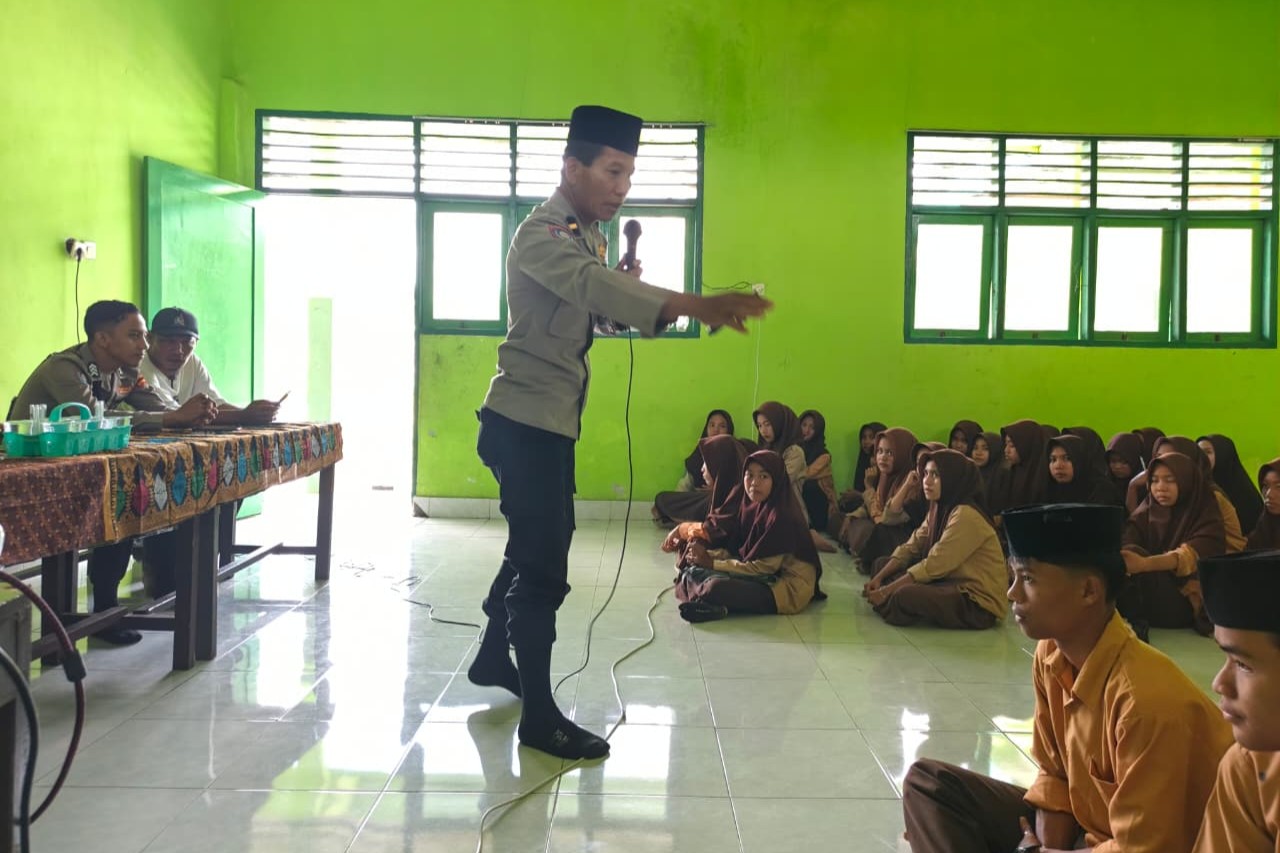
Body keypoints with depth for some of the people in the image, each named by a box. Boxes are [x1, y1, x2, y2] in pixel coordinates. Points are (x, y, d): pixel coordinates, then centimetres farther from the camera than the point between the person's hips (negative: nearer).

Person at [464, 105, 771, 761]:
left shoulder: (588, 236, 14)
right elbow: (594, 286, -37)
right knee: (543, 563, -8)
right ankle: (538, 715, 1)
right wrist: (697, 306, -49)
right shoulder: (543, 233, -18)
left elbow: (598, 308, 13)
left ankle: (493, 656, 37)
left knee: (538, 542, 19)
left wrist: (625, 285, -8)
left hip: (555, 418, 10)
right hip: (525, 418, -10)